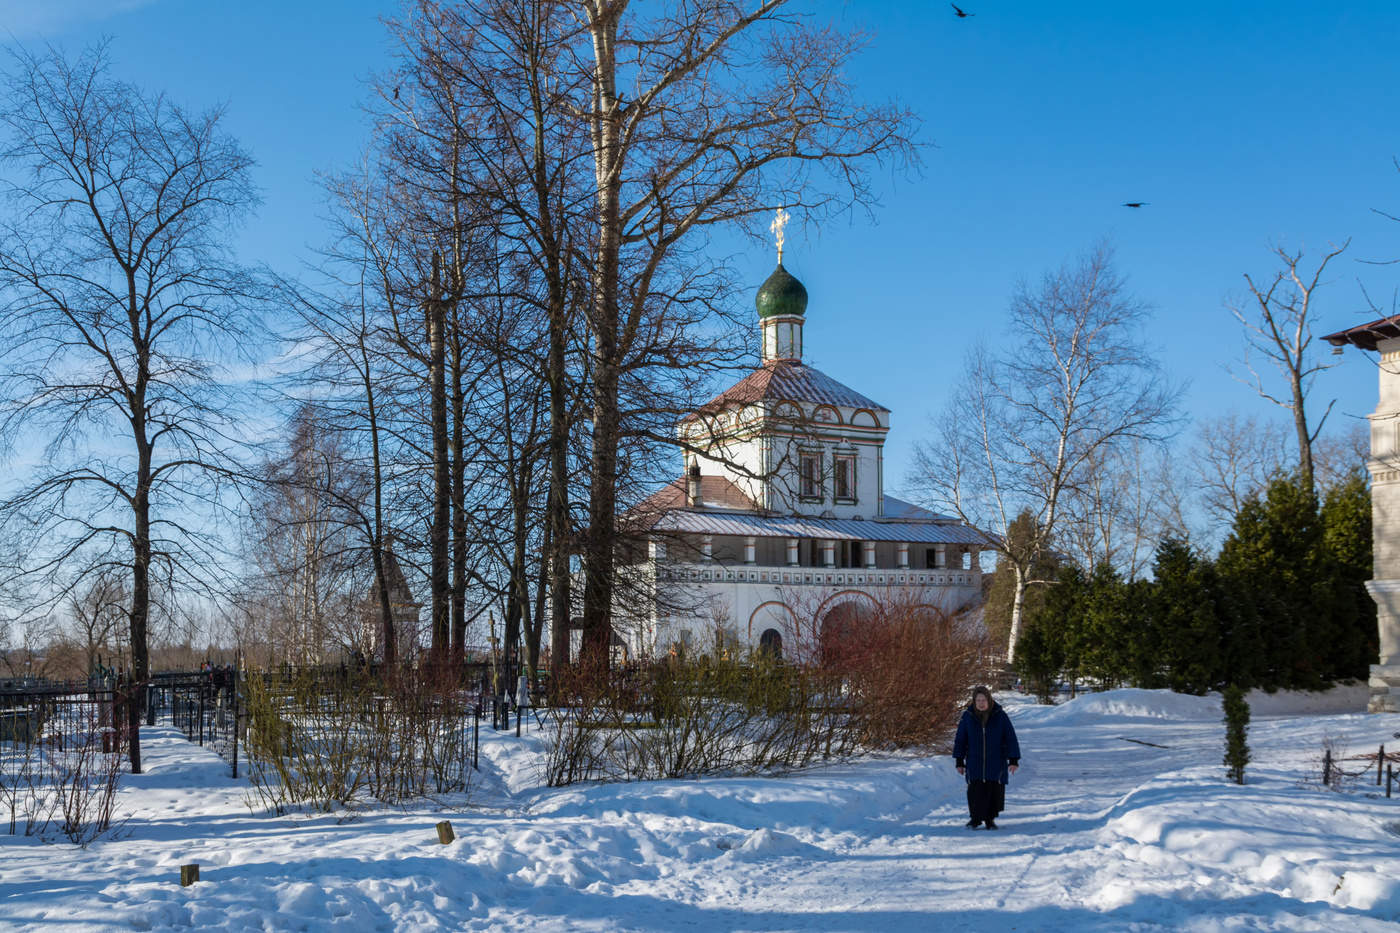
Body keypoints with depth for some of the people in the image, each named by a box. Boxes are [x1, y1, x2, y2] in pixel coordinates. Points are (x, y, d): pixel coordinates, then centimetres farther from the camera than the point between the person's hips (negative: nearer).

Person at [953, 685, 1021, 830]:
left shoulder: (1000, 715, -4)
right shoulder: (968, 716, -2)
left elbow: (1011, 738, -1)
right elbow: (960, 740, 5)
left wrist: (1013, 760, -5)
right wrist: (959, 761, 4)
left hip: (996, 764, 0)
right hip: (974, 763, 0)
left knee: (995, 792, 2)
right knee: (975, 792, -5)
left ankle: (990, 819, 19)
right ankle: (975, 819, 12)